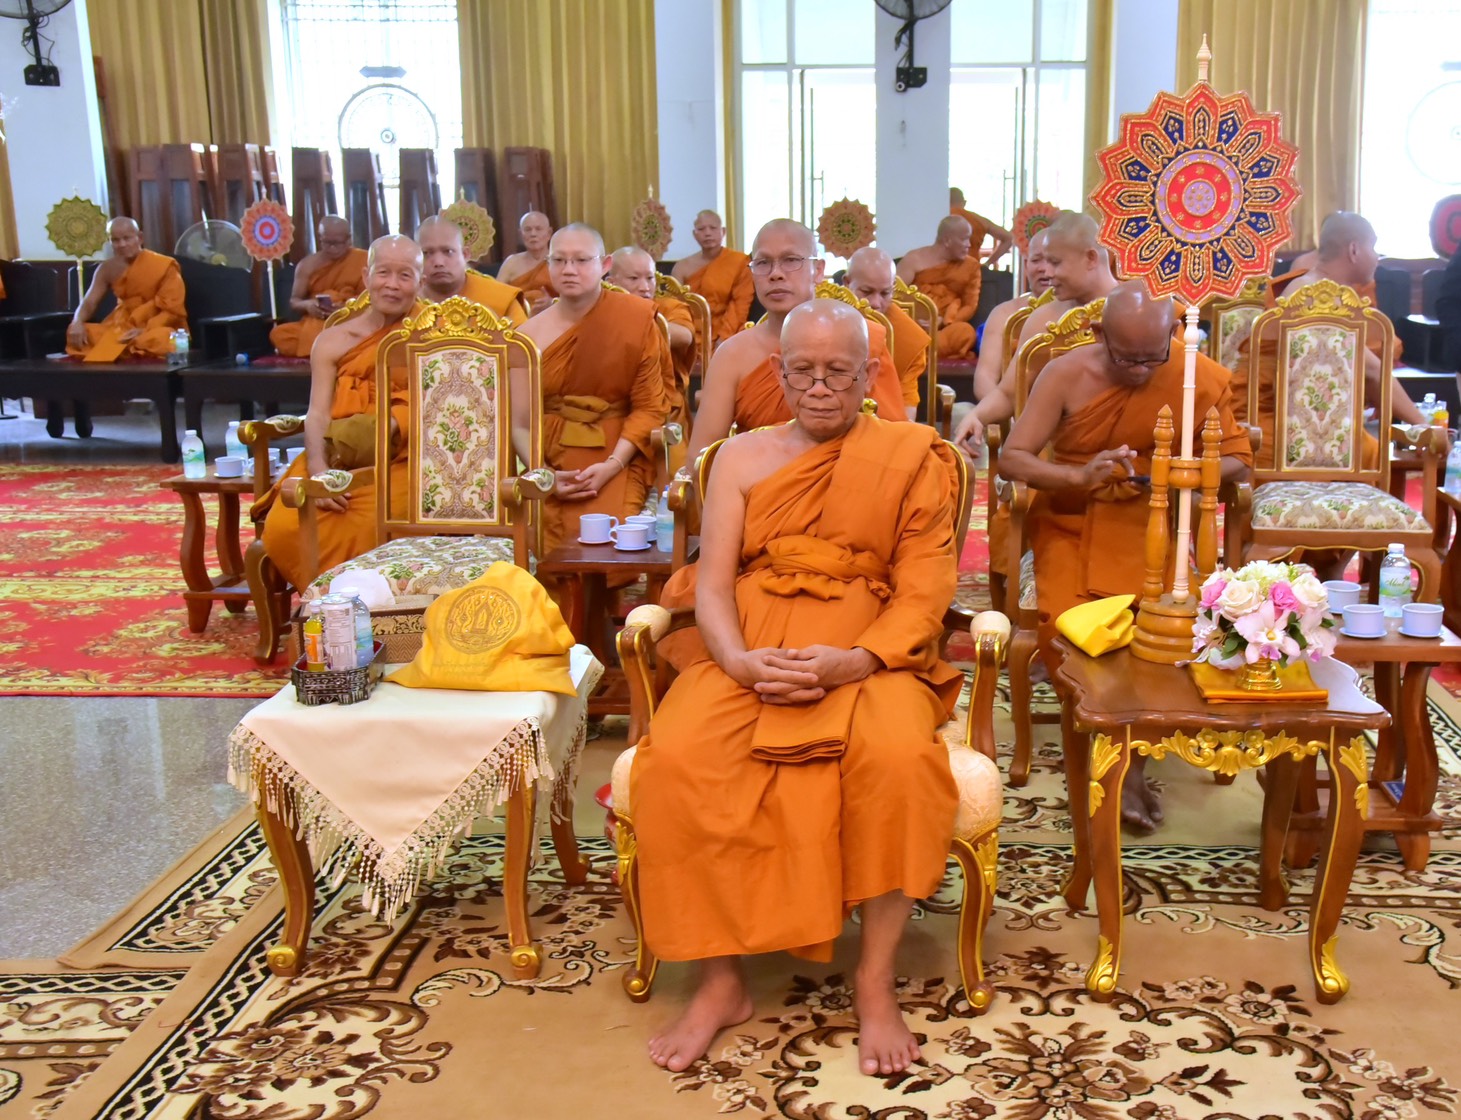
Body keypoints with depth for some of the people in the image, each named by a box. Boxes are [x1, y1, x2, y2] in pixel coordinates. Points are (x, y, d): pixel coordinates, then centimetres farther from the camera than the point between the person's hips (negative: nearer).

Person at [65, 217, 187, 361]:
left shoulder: (163, 266, -9)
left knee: (159, 340, -41)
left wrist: (145, 331, -28)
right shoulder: (107, 269, 5)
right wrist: (77, 322, -19)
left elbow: (172, 310, -13)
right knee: (75, 333, -16)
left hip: (156, 329, -4)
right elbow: (90, 302, 4)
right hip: (121, 328, 5)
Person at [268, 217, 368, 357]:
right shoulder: (308, 264, 10)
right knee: (279, 334, -25)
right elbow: (293, 302, 12)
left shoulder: (363, 261, 2)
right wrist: (307, 305, -13)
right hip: (313, 322, 5)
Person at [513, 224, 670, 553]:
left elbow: (649, 406, -3)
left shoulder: (636, 318, -1)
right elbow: (520, 424, 1)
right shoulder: (531, 335, 5)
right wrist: (544, 475, -16)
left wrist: (611, 465, -15)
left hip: (617, 458, -2)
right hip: (551, 462, 2)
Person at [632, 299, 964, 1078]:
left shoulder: (911, 457, 8)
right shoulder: (741, 458, 13)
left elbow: (922, 597, 0)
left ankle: (876, 982, -15)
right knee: (675, 759, -28)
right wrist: (741, 662, -17)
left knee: (899, 758, -34)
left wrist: (853, 661, -19)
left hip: (869, 657, -1)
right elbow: (713, 586, 5)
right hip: (750, 657, 2)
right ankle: (720, 982, -12)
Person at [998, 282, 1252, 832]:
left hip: (1152, 521, 0)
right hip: (1070, 517, 0)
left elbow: (1238, 460, 2)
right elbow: (1012, 459, -11)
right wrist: (1081, 475, -29)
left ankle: (1126, 760, -6)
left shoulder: (1201, 377, -6)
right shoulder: (1066, 374, -8)